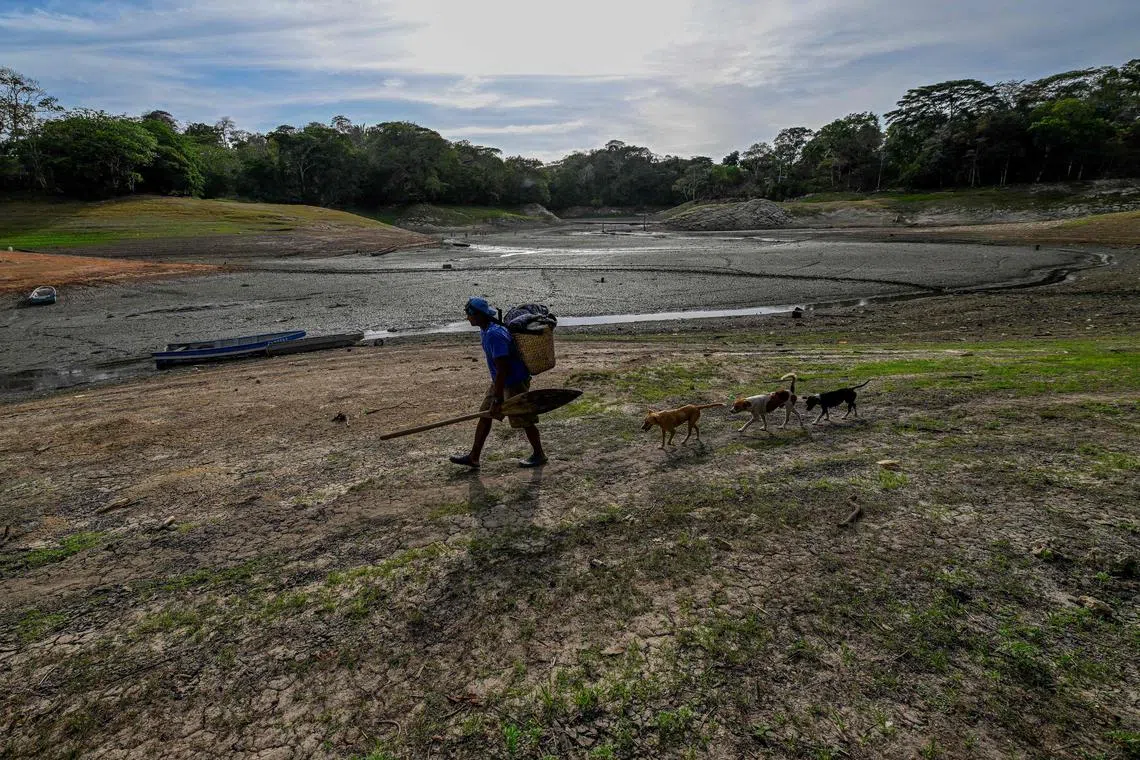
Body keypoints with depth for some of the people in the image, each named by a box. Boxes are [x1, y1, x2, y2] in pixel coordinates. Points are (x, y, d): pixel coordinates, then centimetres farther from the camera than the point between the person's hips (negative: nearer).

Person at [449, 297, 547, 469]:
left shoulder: (494, 335, -27)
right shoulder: (488, 329, 4)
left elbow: (502, 369, -28)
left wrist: (497, 399, -25)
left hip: (514, 382, -10)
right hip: (500, 381, 10)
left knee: (524, 420, 4)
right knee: (484, 415, 11)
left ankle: (539, 455, 24)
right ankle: (473, 457, 20)